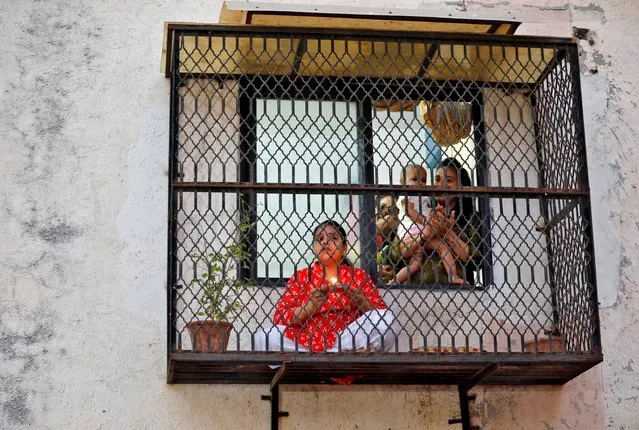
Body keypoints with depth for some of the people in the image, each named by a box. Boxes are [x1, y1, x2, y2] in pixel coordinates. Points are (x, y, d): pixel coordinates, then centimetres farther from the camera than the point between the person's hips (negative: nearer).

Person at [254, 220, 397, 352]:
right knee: (262, 339, -27)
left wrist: (360, 300, -8)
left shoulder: (359, 275, 18)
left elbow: (380, 314, 10)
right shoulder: (301, 276, 17)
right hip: (306, 341, 1)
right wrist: (310, 306, -10)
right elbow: (280, 319, 6)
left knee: (387, 318, -23)